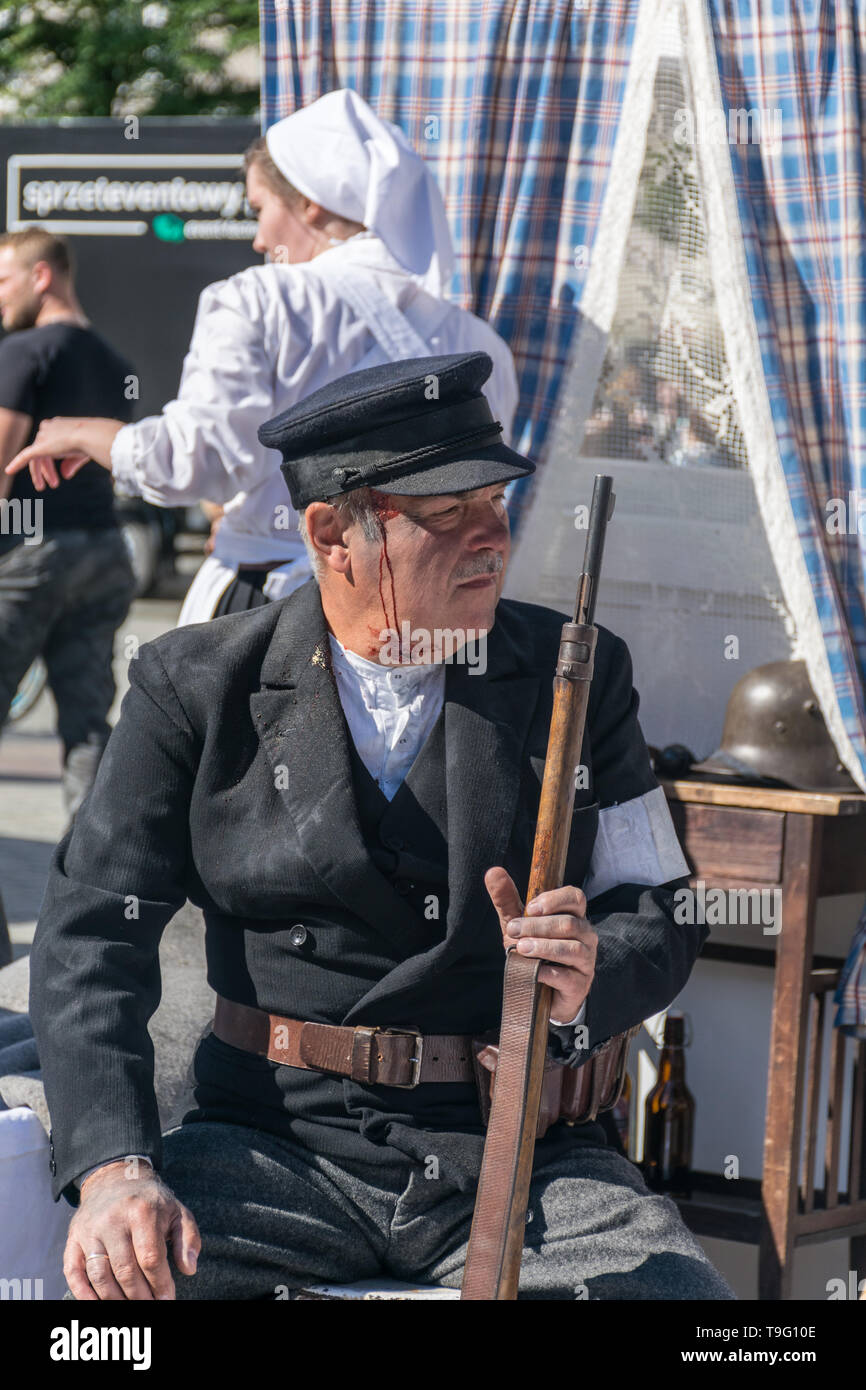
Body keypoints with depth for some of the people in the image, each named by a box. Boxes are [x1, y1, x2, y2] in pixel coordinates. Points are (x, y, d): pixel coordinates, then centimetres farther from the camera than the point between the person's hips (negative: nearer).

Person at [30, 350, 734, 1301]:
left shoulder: (575, 678, 7)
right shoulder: (198, 688, 3)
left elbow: (659, 915, 11)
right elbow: (91, 935, -1)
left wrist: (587, 981, -14)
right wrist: (115, 1171, -16)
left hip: (519, 1152, 2)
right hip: (278, 1142, -1)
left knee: (683, 1292, -24)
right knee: (103, 1273, -28)